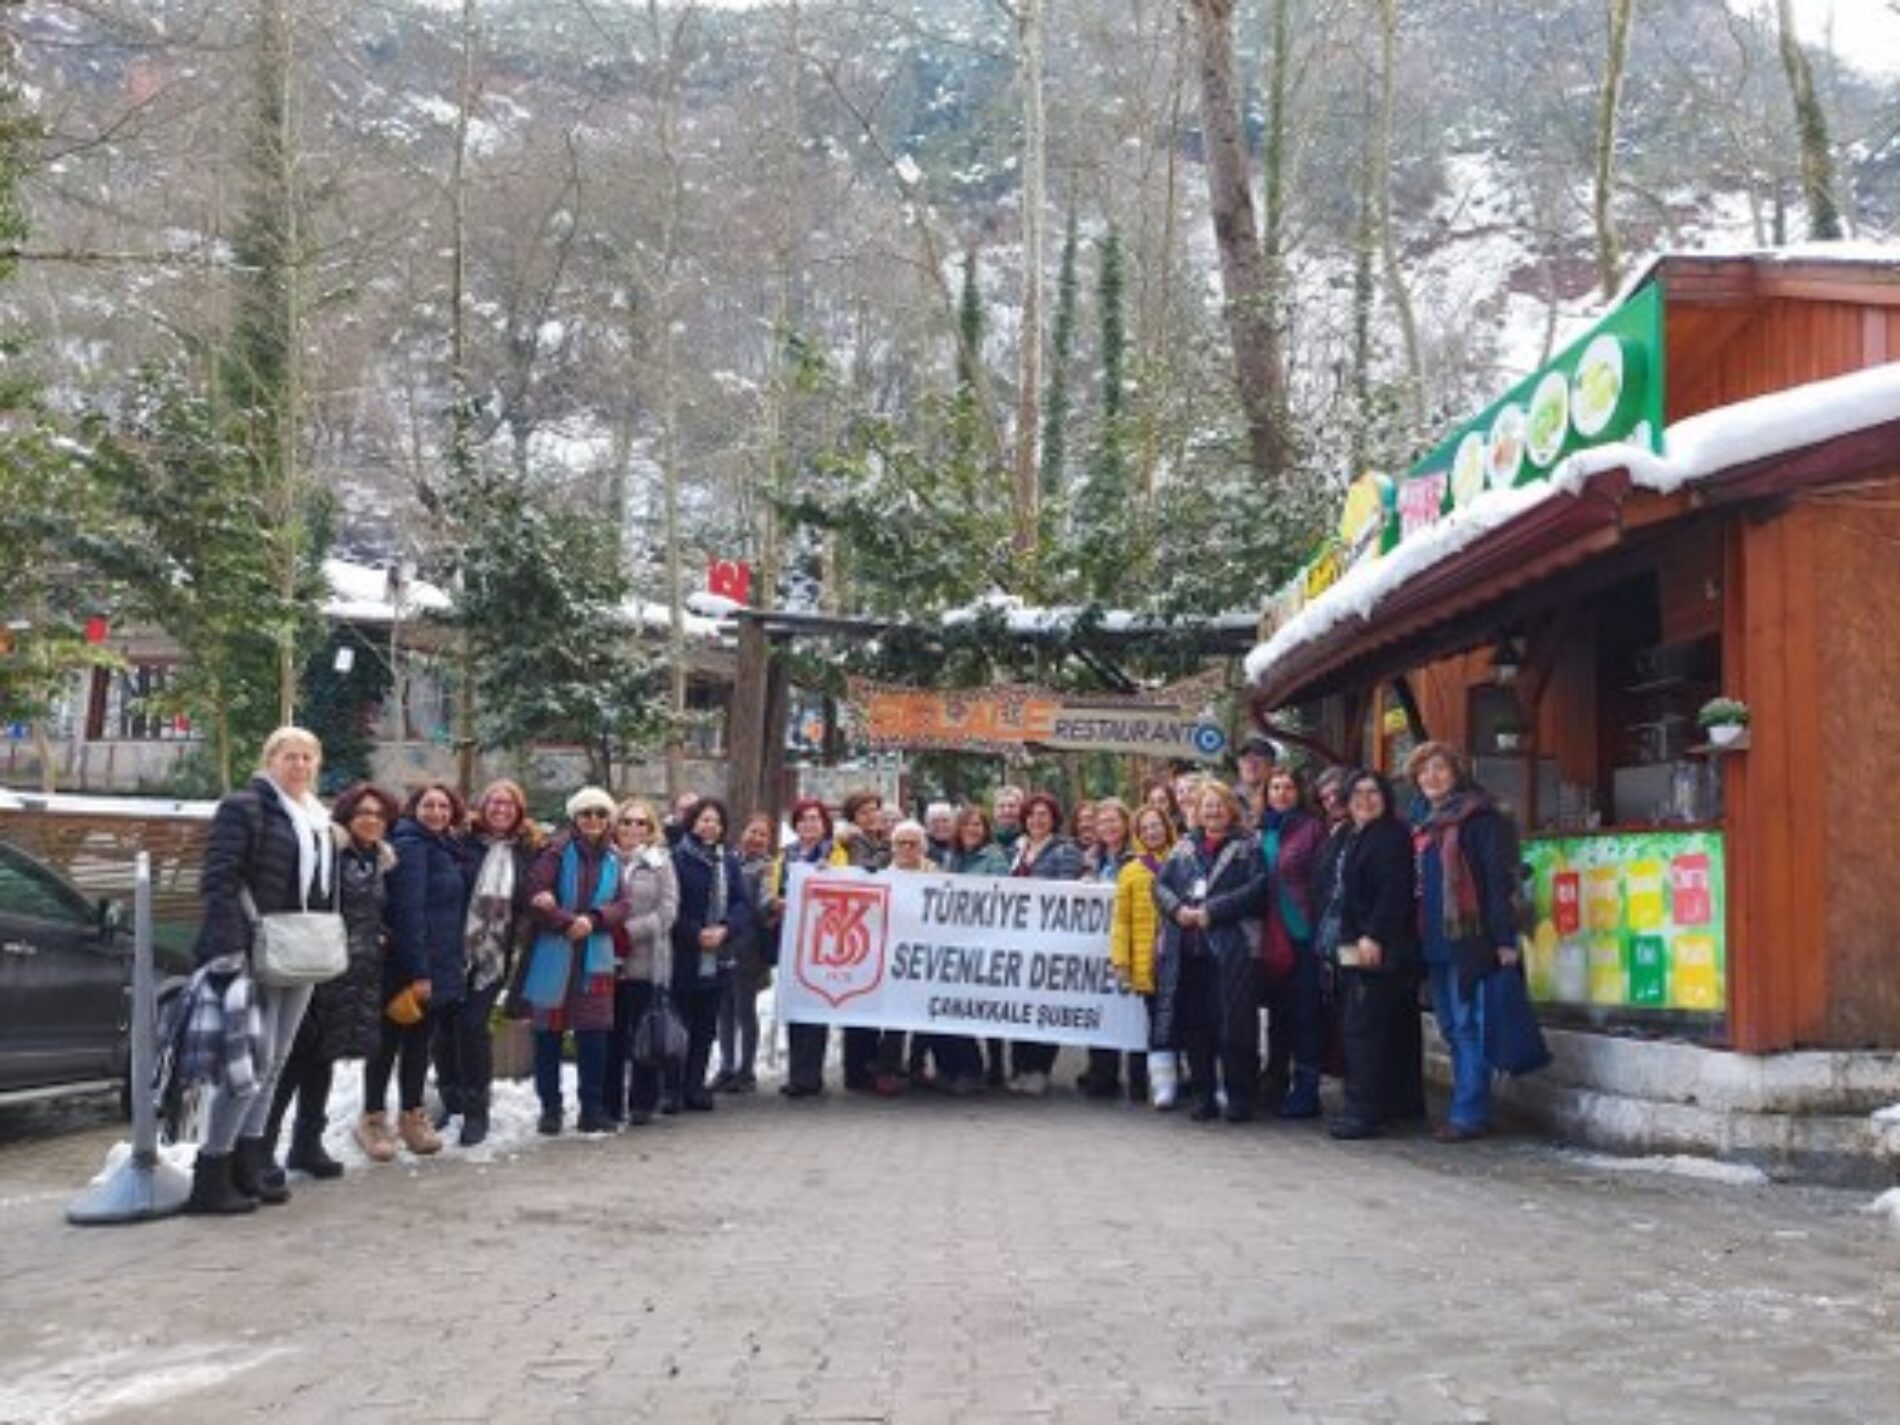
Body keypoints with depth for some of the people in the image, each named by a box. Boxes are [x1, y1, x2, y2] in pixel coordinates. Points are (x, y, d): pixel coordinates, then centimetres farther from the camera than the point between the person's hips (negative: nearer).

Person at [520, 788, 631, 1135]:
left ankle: (593, 1109, 14)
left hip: (595, 959, 3)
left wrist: (593, 920, -14)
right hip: (553, 956, -3)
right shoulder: (557, 851, -3)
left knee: (594, 1034, 4)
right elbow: (535, 897, -12)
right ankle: (550, 1107, 14)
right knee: (549, 1033, 3)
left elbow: (621, 907, 4)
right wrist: (568, 922, -21)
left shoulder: (612, 860, 11)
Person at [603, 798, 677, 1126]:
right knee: (612, 1035, 4)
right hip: (608, 960, 1)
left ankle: (642, 1103, 11)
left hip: (647, 962, -1)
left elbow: (667, 911, -2)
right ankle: (610, 1103, 13)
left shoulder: (660, 862, 5)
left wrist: (629, 932, -11)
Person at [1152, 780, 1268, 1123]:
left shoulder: (1247, 847, 4)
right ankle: (1204, 1094, 15)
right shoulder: (1184, 847, 18)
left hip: (1231, 949, -4)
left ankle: (1239, 1096, 5)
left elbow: (1256, 887, -9)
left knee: (1234, 1022, -5)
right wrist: (1179, 909, -10)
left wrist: (1212, 910, -15)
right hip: (1187, 949, 4)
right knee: (1193, 1024, 5)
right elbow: (1161, 884, 11)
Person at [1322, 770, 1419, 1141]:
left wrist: (1373, 936, -24)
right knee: (1352, 1030, 11)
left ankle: (1366, 1112, -7)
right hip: (1351, 948, 10)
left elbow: (1393, 892, -18)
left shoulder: (1392, 836, -8)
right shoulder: (1351, 838, 20)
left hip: (1374, 948, -10)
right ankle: (1362, 1107, 17)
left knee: (1363, 1030, -10)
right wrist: (1333, 939, 17)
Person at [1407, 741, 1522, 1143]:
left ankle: (1469, 1114, -3)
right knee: (1450, 1027, 10)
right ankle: (1468, 1108, 16)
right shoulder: (1425, 824, 19)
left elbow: (1500, 878, -11)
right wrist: (1418, 935, 14)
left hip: (1469, 939, -8)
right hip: (1434, 941, 8)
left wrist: (1504, 938, -17)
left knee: (1467, 1026, -6)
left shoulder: (1480, 817, -5)